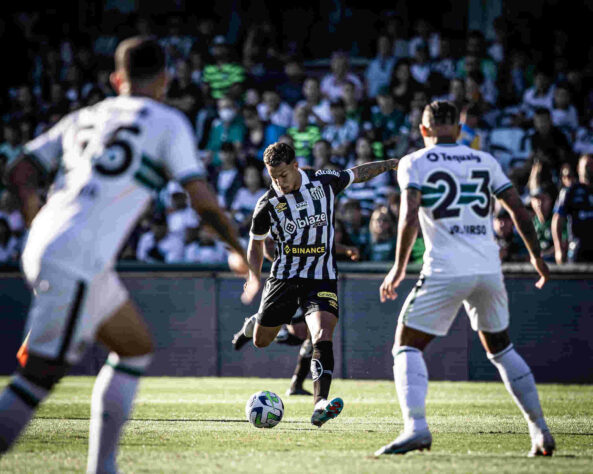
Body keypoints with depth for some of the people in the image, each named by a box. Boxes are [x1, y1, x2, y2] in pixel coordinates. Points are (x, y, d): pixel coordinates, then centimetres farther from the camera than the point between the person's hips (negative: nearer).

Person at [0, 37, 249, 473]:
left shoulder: (83, 118, 20)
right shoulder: (168, 122, 2)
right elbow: (201, 200, -4)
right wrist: (240, 251, 11)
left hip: (43, 252, 8)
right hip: (76, 263, -8)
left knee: (137, 347, 20)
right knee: (38, 377, -10)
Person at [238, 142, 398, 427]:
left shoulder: (324, 182, -5)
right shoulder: (267, 205, -7)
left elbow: (358, 174, 16)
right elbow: (256, 243, 8)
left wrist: (392, 164, 15)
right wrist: (255, 277, -7)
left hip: (322, 278, -1)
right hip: (284, 277, 1)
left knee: (323, 337, -23)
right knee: (261, 341, 13)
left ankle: (319, 405, -34)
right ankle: (255, 323, 53)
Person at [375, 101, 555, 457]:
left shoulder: (415, 163, 4)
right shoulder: (485, 161, 15)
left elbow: (410, 216, -10)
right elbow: (519, 211, 12)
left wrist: (399, 268, -4)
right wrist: (537, 257, 24)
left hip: (445, 271, -4)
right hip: (489, 269, 4)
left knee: (407, 348, 4)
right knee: (501, 349, 22)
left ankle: (416, 426, -18)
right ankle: (540, 431, 19)